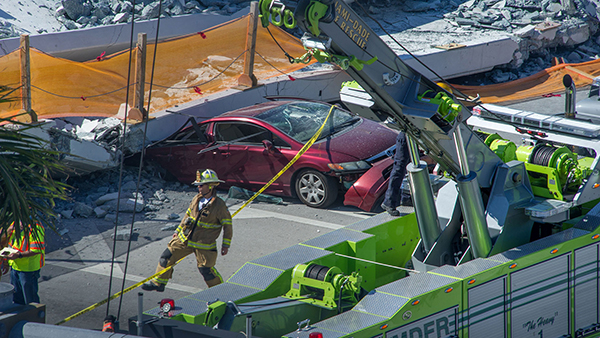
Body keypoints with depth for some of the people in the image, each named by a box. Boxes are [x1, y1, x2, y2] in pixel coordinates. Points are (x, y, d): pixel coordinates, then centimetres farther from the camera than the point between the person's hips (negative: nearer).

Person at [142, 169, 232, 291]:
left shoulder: (219, 206, -15)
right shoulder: (196, 199, 2)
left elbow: (227, 225, -7)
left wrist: (226, 245, -5)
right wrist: (178, 231, 20)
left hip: (204, 245, -6)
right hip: (184, 239, 6)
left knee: (206, 270, -3)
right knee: (167, 257, 6)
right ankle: (158, 283, 20)